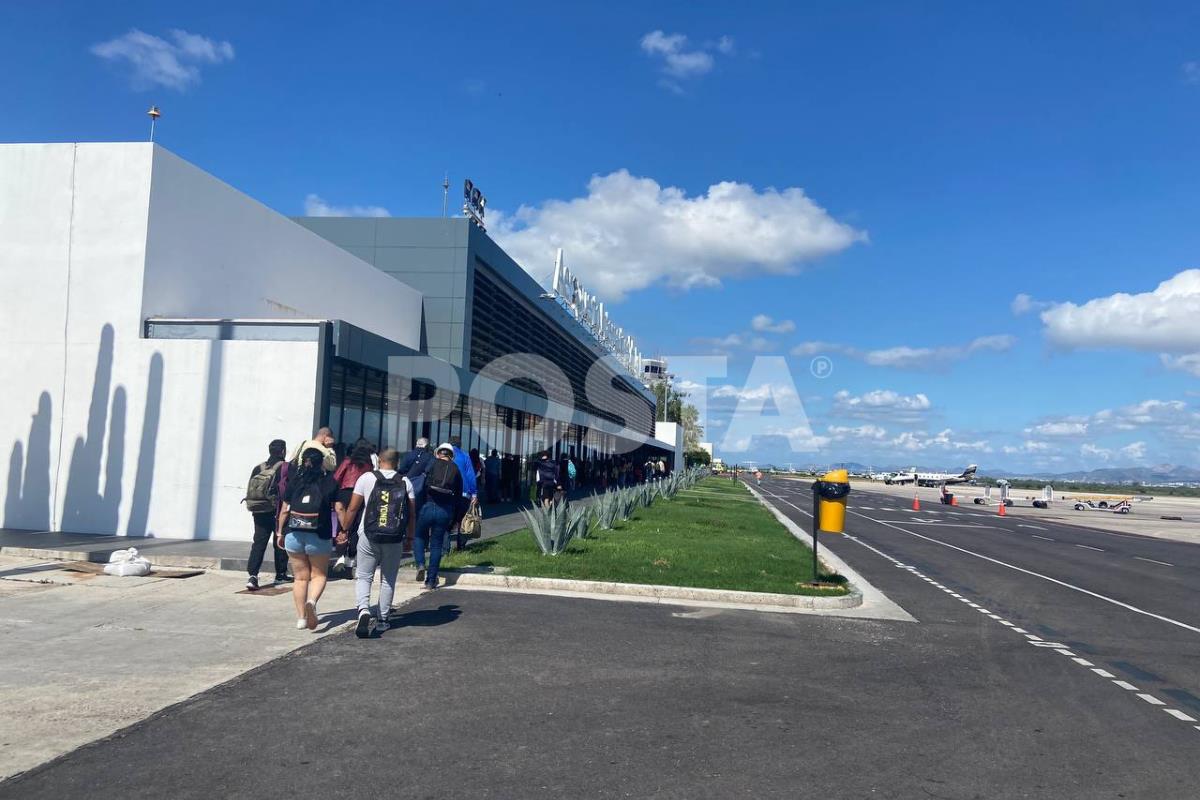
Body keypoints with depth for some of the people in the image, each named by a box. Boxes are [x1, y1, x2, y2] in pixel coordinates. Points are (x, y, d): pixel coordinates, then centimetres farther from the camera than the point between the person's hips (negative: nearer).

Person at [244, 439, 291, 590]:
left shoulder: (258, 468, 6)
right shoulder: (285, 467, -10)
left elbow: (250, 490, 8)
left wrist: (253, 508, 17)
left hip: (259, 512, 4)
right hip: (277, 511, -4)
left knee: (259, 542, 2)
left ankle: (253, 575, -13)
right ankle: (280, 574, 20)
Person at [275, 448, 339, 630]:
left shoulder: (294, 481, 6)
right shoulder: (330, 482, -1)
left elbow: (284, 510, 8)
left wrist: (280, 532, 18)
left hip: (294, 535, 2)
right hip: (319, 537, -2)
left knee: (300, 577, 13)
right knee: (319, 575, 12)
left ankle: (301, 618, 11)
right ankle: (312, 601, -17)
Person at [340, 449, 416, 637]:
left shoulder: (367, 478, -1)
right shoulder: (405, 482, 3)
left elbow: (352, 508, -1)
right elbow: (412, 514, 3)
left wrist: (344, 530, 10)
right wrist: (410, 537, 13)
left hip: (369, 537, -1)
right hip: (395, 539, 1)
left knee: (363, 576, 6)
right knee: (388, 580, 13)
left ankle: (364, 610, -17)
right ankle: (382, 619, 17)